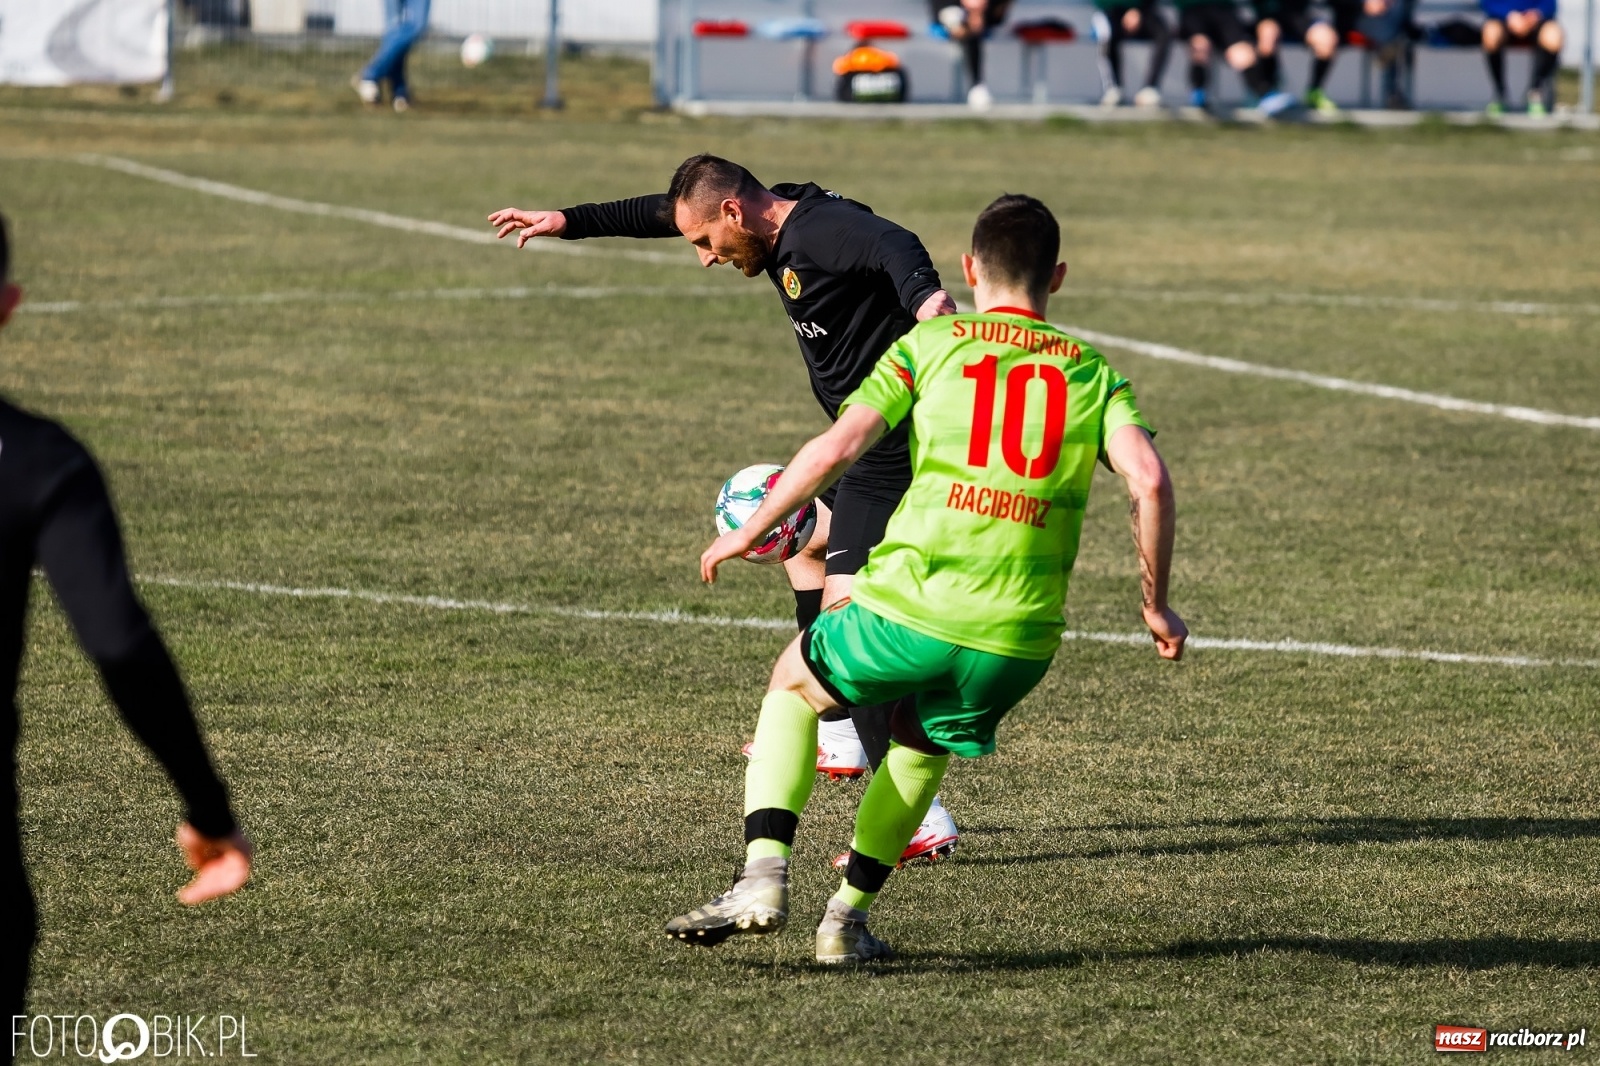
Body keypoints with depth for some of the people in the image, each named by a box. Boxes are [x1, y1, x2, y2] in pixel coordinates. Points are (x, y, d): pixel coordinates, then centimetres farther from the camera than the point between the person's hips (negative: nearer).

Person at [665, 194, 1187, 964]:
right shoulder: (1094, 374, 13)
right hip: (1021, 639, 2)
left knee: (793, 684, 26)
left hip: (909, 607, -2)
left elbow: (836, 448, -2)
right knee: (923, 742, 32)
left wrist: (750, 531, 10)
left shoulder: (930, 345, 9)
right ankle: (848, 915, 29)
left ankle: (763, 877, 10)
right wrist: (1155, 607, 7)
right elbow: (1149, 481, -3)